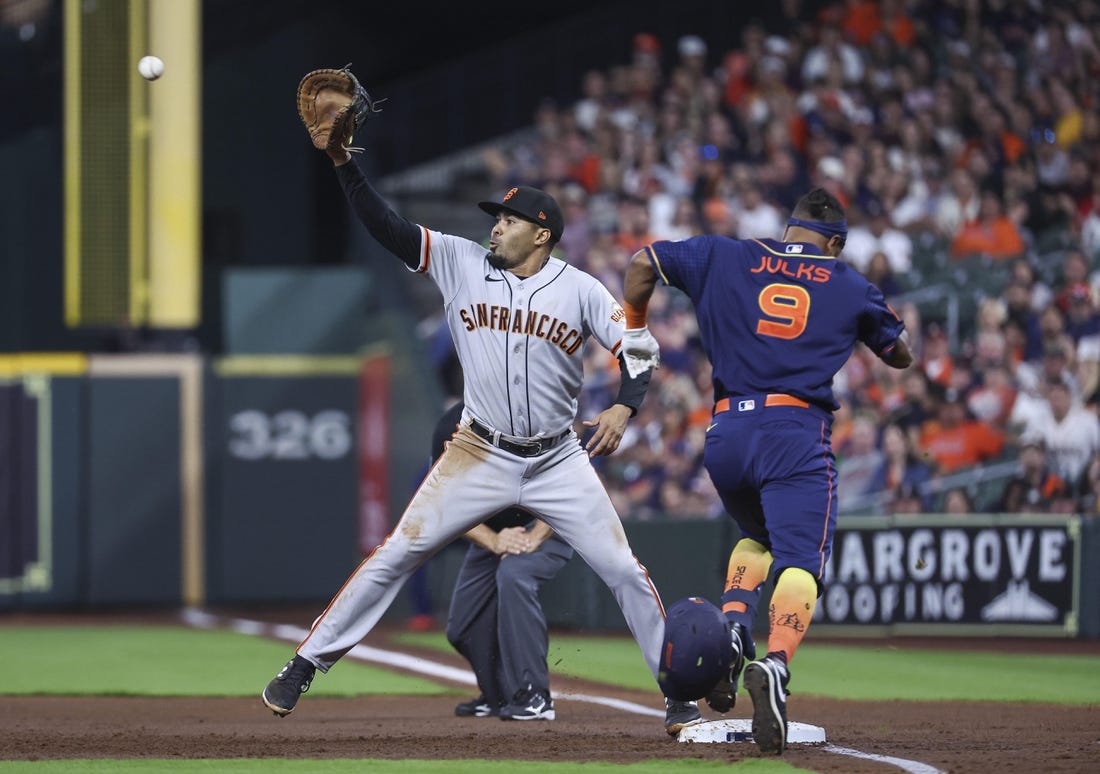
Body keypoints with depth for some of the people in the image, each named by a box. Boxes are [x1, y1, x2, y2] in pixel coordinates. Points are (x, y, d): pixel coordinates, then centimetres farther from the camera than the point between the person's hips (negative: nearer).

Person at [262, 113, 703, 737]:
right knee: (397, 554, -5)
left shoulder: (580, 289, -5)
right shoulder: (462, 263, 0)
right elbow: (387, 227, -5)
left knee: (624, 570, -4)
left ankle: (679, 693, 7)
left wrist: (623, 409, -25)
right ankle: (305, 666, 2)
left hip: (558, 460, -1)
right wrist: (345, 163, -16)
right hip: (480, 457, 1)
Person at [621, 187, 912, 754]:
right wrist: (876, 315, 43)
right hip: (796, 432, -3)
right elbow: (902, 355, 26)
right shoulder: (849, 286, 14)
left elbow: (642, 262, 14)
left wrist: (635, 333, 25)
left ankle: (732, 628, 1)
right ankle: (774, 667, -41)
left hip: (726, 432, 3)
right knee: (799, 563, -12)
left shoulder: (725, 257, 15)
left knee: (757, 536, 28)